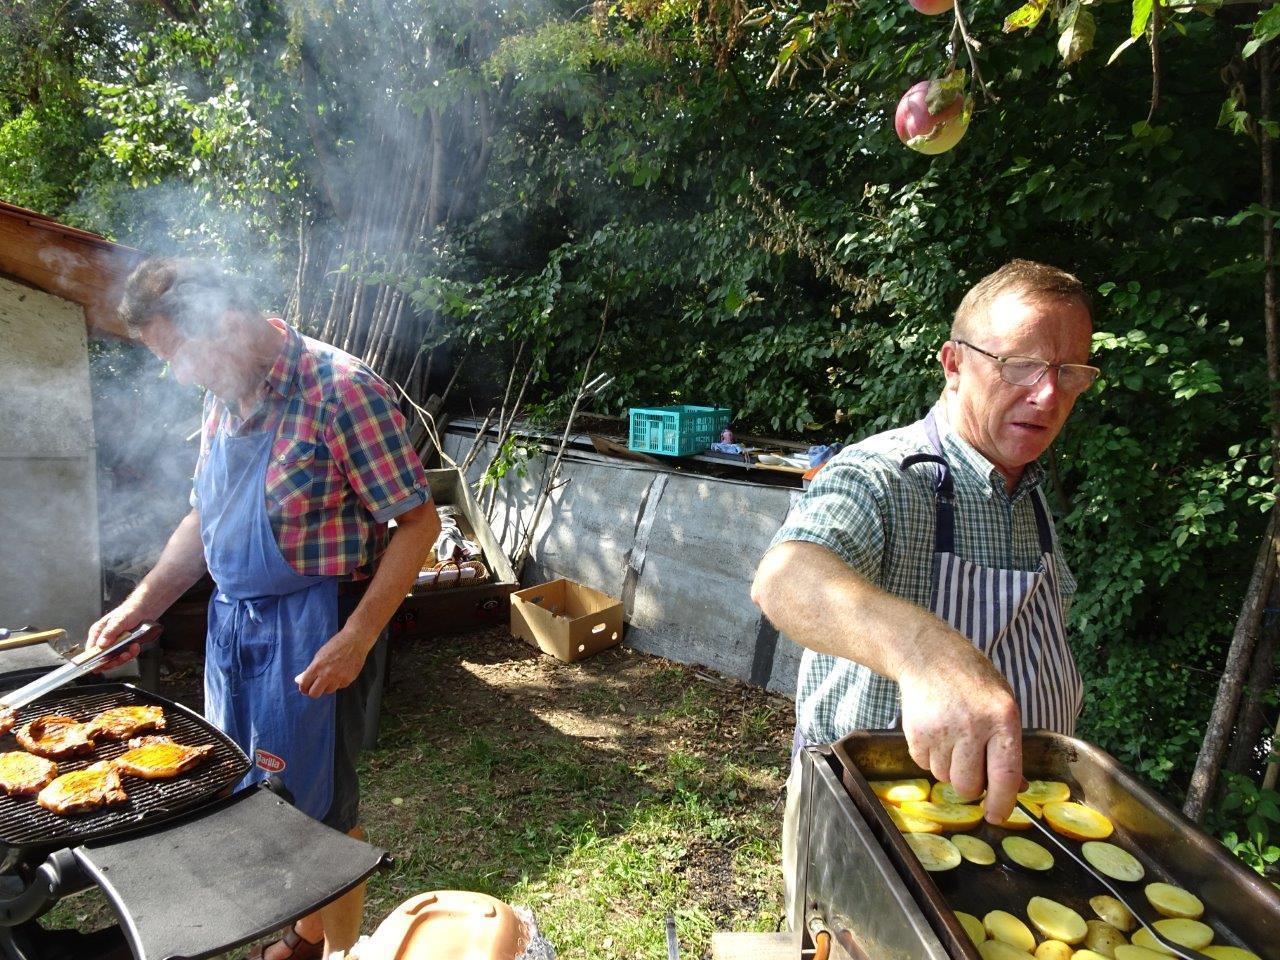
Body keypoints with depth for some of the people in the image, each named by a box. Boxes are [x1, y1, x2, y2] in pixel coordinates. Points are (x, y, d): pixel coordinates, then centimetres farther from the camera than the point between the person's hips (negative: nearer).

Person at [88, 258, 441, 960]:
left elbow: (418, 522, -19)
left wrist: (356, 639, -22)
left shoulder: (339, 389, -18)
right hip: (232, 620, 8)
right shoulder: (223, 400, 8)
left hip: (312, 629, -8)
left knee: (320, 807, 5)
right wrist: (139, 605, 8)